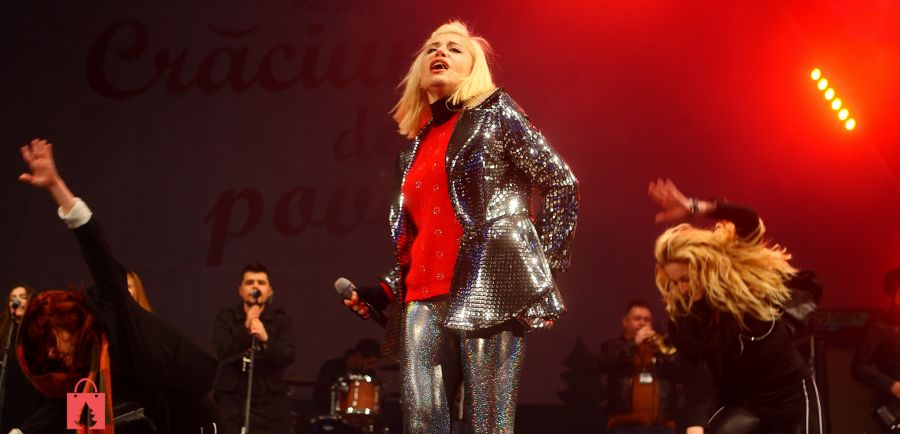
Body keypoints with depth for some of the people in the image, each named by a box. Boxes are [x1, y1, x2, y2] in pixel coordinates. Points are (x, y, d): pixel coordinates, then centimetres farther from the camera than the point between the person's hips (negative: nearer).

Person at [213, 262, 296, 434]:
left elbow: (288, 357, -11)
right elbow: (221, 353, -9)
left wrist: (266, 339, -30)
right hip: (230, 400, 0)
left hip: (270, 403, 0)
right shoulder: (226, 317, 6)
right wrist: (245, 330, -22)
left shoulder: (282, 320, 5)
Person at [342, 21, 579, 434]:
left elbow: (561, 184, 4)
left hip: (490, 281, -5)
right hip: (424, 296, 6)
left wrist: (546, 265, -1)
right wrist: (383, 291, 16)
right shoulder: (415, 147, 24)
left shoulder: (496, 113, 8)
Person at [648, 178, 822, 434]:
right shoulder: (682, 319, -14)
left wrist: (695, 208, -43)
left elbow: (751, 221, -30)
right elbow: (694, 380, -21)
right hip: (743, 402, 1)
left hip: (791, 395, -1)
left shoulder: (745, 276, -15)